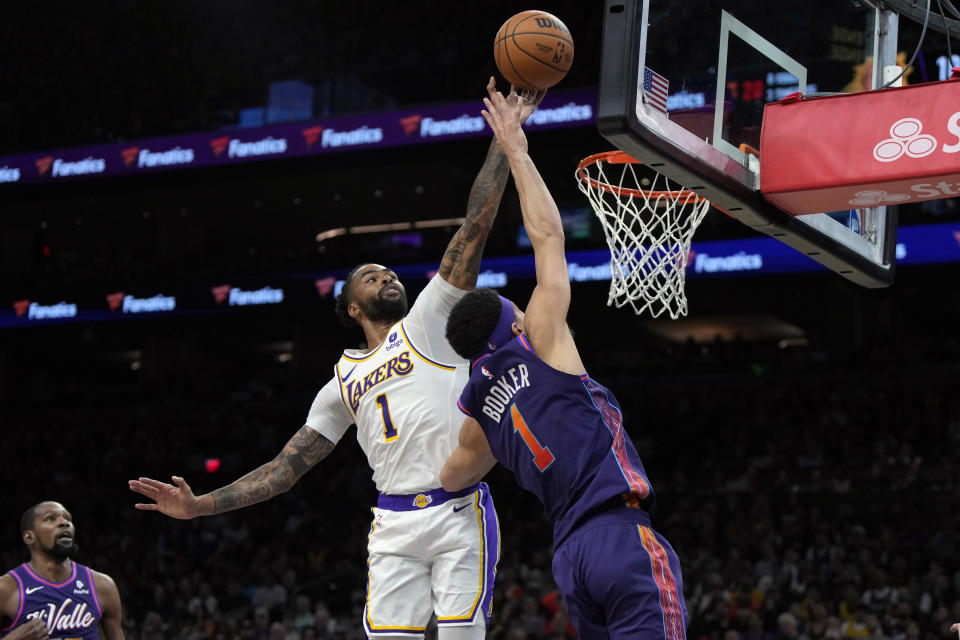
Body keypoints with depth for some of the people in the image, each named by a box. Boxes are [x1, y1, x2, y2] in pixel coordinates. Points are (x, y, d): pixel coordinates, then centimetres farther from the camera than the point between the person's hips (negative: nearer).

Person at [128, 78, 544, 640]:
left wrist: (506, 135, -2)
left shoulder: (430, 319, 12)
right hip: (395, 525, 3)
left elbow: (476, 227, 4)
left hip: (461, 512, -3)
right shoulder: (344, 382, 22)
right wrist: (202, 506, 13)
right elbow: (288, 466, 21)